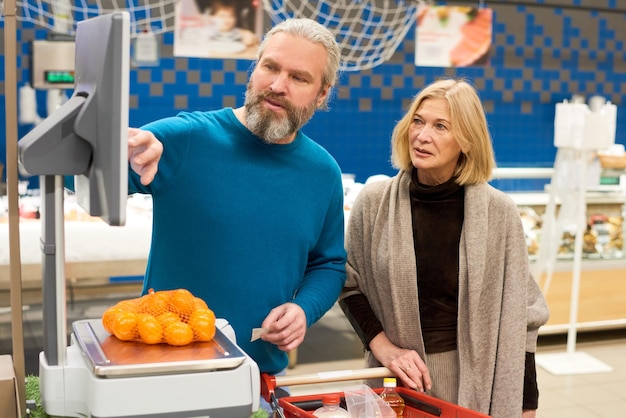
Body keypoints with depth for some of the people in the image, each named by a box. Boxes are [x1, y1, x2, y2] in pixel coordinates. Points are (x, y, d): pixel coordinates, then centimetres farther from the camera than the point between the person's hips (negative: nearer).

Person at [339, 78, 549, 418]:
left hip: (476, 379, -1)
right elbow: (349, 285, 4)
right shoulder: (374, 202, -5)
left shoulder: (498, 212, -8)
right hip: (397, 378, 1)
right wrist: (383, 347, -10)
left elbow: (518, 314, -3)